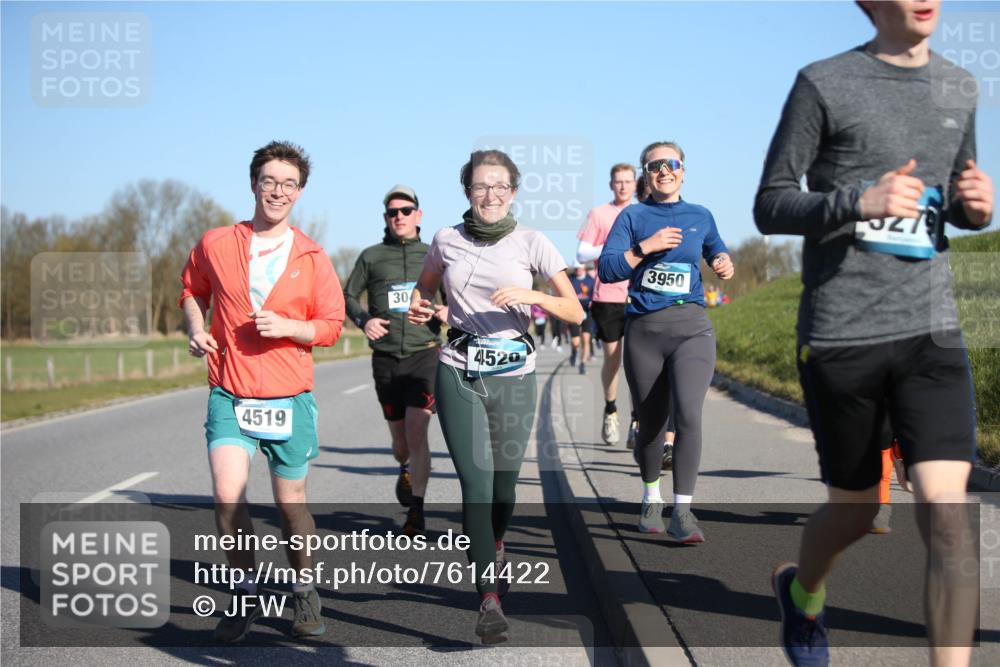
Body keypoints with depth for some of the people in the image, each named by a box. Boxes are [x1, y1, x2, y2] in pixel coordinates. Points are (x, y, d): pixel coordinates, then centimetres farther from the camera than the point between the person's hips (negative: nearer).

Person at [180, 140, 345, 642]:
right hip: (229, 395, 0)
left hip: (290, 398, 0)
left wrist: (288, 327, -15)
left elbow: (331, 326, 3)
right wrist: (195, 328, 0)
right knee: (227, 496, -14)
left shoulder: (311, 257, 0)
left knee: (290, 502, 9)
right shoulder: (215, 244, 1)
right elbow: (193, 290, 19)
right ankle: (245, 596, 7)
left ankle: (304, 591, 32)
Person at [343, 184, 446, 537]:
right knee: (400, 438, 10)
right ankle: (405, 469, 46)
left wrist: (449, 310, -5)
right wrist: (363, 320, -6)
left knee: (416, 430, -16)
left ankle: (416, 511, -7)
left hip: (425, 354, -1)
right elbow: (348, 295, 13)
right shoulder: (371, 256, 6)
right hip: (385, 358, 2)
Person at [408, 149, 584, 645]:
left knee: (503, 483, 8)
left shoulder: (532, 244, -1)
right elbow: (424, 287, 23)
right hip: (459, 373, 0)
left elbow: (575, 312, -4)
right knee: (476, 480, -11)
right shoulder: (447, 241, 4)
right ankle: (490, 598, -9)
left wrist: (531, 295, -20)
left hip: (514, 375, 0)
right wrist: (418, 308, 0)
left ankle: (494, 548, 43)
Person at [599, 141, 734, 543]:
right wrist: (646, 247, -16)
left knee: (688, 414, -19)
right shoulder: (632, 217, 5)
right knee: (651, 424, 10)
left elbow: (718, 253, 30)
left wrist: (725, 265, 8)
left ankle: (682, 512, -14)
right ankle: (651, 498, 34)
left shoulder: (700, 217, 12)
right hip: (644, 330, 0)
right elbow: (607, 269, -5)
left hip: (691, 328, 0)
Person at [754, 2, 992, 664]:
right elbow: (770, 206, -2)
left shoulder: (959, 87, 12)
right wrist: (857, 201, -20)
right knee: (854, 510, 11)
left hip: (931, 331, 3)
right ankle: (802, 594, 44)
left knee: (947, 510, -13)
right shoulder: (824, 84, -2)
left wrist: (979, 205, -2)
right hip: (840, 336, -3)